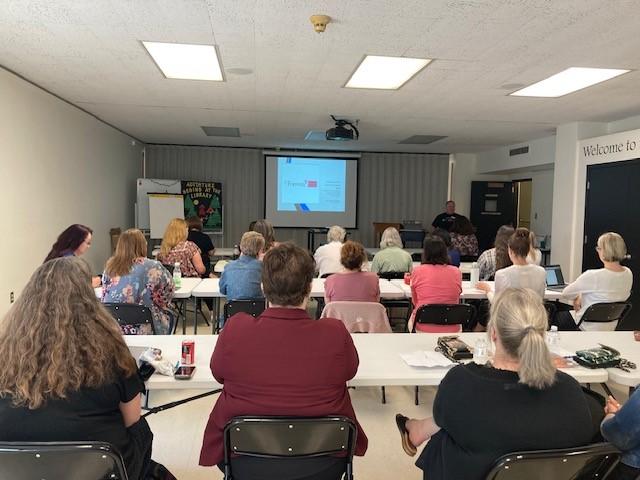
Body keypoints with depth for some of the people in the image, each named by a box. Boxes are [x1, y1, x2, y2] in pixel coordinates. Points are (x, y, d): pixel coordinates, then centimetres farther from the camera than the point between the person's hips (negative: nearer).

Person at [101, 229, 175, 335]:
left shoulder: (110, 266, 0)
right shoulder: (153, 267, -14)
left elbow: (104, 297, 9)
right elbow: (169, 290, -2)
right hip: (144, 330, -5)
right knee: (168, 315, 26)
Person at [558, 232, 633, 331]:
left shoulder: (592, 276, -29)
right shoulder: (628, 274, -7)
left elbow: (565, 293, -17)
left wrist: (577, 297, 5)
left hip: (587, 328, -7)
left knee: (556, 316, 18)